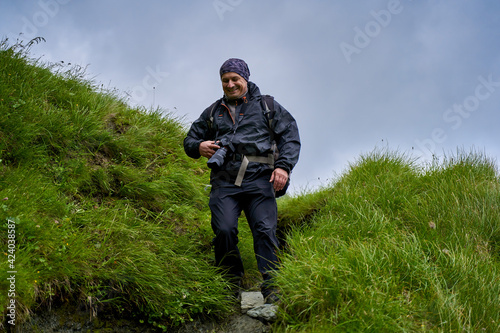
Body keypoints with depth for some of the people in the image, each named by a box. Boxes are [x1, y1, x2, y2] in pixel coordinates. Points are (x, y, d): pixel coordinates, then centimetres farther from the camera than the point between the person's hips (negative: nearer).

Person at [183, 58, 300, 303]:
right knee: (224, 230, -18)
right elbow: (189, 139, 29)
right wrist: (198, 147, 3)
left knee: (265, 231, -17)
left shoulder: (266, 106, 19)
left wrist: (284, 166, -6)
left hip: (259, 180, -1)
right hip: (224, 182, 2)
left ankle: (271, 290, -18)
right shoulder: (213, 112, 26)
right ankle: (232, 285, -1)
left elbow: (290, 135, 11)